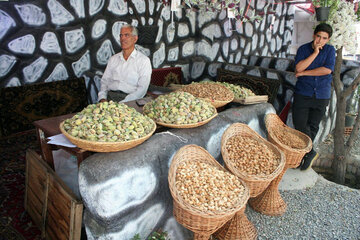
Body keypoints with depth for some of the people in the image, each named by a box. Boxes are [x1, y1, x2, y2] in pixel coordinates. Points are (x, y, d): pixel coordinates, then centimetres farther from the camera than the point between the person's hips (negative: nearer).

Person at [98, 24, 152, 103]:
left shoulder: (144, 60, 2)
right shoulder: (113, 59, 19)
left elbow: (142, 89, -8)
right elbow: (105, 80, 17)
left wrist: (122, 103, -18)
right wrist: (102, 98, -3)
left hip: (129, 99, -3)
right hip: (110, 96, 4)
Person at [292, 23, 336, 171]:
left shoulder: (330, 50, 3)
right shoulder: (303, 49, 1)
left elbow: (327, 70, -13)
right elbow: (298, 68, -15)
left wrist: (304, 73, -12)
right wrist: (315, 53, -16)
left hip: (321, 96, 1)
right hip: (303, 93, 0)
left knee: (313, 126, 6)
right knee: (300, 125, -7)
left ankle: (303, 152, 22)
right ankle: (310, 153, 10)